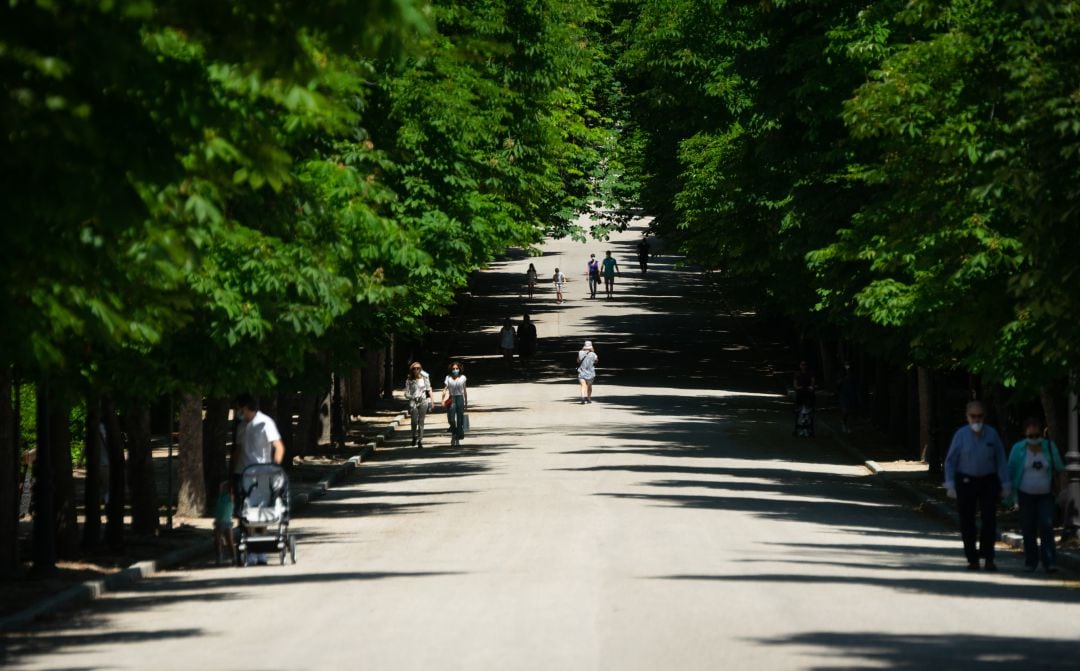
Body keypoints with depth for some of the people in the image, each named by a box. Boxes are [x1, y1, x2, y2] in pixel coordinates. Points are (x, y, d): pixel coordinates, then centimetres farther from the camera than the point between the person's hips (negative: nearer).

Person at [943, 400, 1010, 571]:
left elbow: (1001, 461, 3)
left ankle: (988, 557, -1)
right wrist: (950, 485, -10)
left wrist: (1005, 485, -1)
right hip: (965, 482, -1)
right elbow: (950, 461, -2)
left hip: (988, 482, 1)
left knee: (989, 519, -9)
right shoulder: (961, 435, -4)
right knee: (967, 523, 3)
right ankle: (972, 560, 12)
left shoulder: (992, 434, 1)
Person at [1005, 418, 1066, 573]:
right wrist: (1009, 496, 1)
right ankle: (1030, 562, 13)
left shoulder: (1050, 447, -3)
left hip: (1046, 496, 0)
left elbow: (1059, 470, 7)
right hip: (1026, 495, 0)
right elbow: (1010, 473, 1)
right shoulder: (1018, 449, -6)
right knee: (1029, 530, 2)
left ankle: (1049, 563, -17)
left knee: (1046, 526, -13)